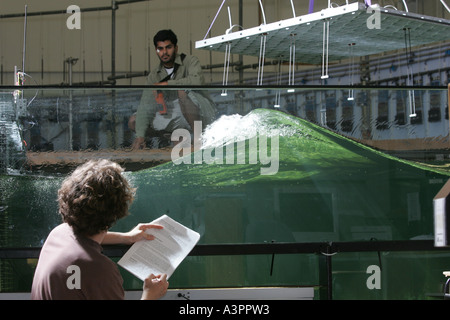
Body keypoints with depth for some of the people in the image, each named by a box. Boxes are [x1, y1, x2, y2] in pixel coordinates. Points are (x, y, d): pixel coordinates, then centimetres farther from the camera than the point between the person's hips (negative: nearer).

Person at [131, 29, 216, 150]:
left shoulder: (190, 61, -11)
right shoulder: (154, 76, 0)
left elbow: (197, 81, -34)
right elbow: (146, 106, -7)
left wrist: (166, 84, -28)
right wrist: (140, 136, -22)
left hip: (201, 114, -5)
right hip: (176, 116, 5)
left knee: (182, 90, -34)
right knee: (133, 122, -7)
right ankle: (164, 137, 18)